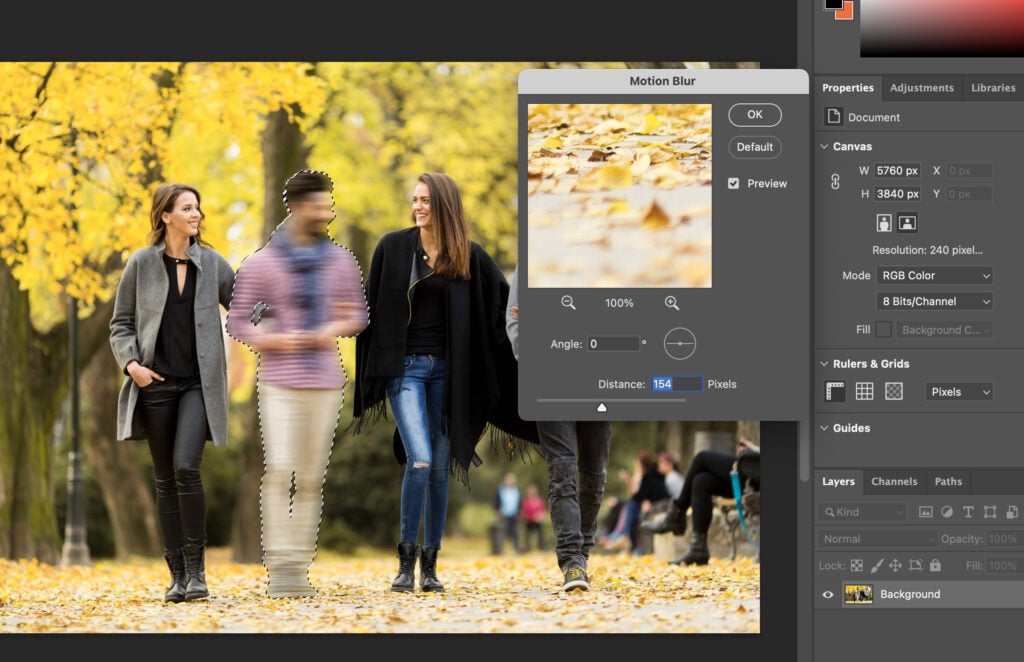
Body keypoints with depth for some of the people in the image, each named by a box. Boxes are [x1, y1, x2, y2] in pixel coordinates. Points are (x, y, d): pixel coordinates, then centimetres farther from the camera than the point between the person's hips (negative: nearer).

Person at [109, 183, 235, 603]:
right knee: (165, 479, 4)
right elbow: (120, 325, 6)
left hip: (199, 384, -1)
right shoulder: (141, 264, 3)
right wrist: (130, 363, -10)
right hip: (156, 383, 1)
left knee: (186, 467, -19)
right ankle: (177, 575, 11)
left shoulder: (212, 263, 6)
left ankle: (196, 568, -9)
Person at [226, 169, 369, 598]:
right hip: (280, 383, -3)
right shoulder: (260, 264, -1)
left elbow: (358, 313, 17)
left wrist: (337, 329, -4)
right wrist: (272, 340, -14)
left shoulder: (341, 261, 8)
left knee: (311, 478, 3)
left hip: (326, 384, 3)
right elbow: (238, 322, 3)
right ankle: (279, 566, -10)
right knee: (280, 470, -12)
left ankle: (300, 567, 7)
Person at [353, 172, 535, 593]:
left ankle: (430, 565, 13)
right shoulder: (393, 246, 0)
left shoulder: (469, 255, 2)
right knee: (419, 460, -17)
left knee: (440, 468, 4)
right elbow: (372, 306, 4)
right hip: (406, 366, -2)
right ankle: (406, 559, -5)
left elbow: (503, 298, 10)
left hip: (446, 368, 2)